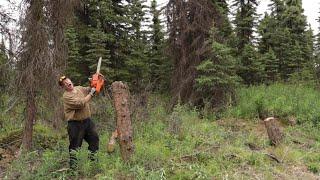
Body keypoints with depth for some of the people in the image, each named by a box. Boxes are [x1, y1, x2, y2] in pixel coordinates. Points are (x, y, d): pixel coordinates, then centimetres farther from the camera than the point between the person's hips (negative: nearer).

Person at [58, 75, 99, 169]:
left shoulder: (79, 88, 7)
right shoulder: (66, 96, -15)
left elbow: (90, 89, 18)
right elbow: (80, 104, -25)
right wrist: (91, 94, -19)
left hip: (87, 120, 7)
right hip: (75, 123, -7)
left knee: (94, 139, 14)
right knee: (75, 145, 1)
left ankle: (93, 159, 28)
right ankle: (73, 164, 12)